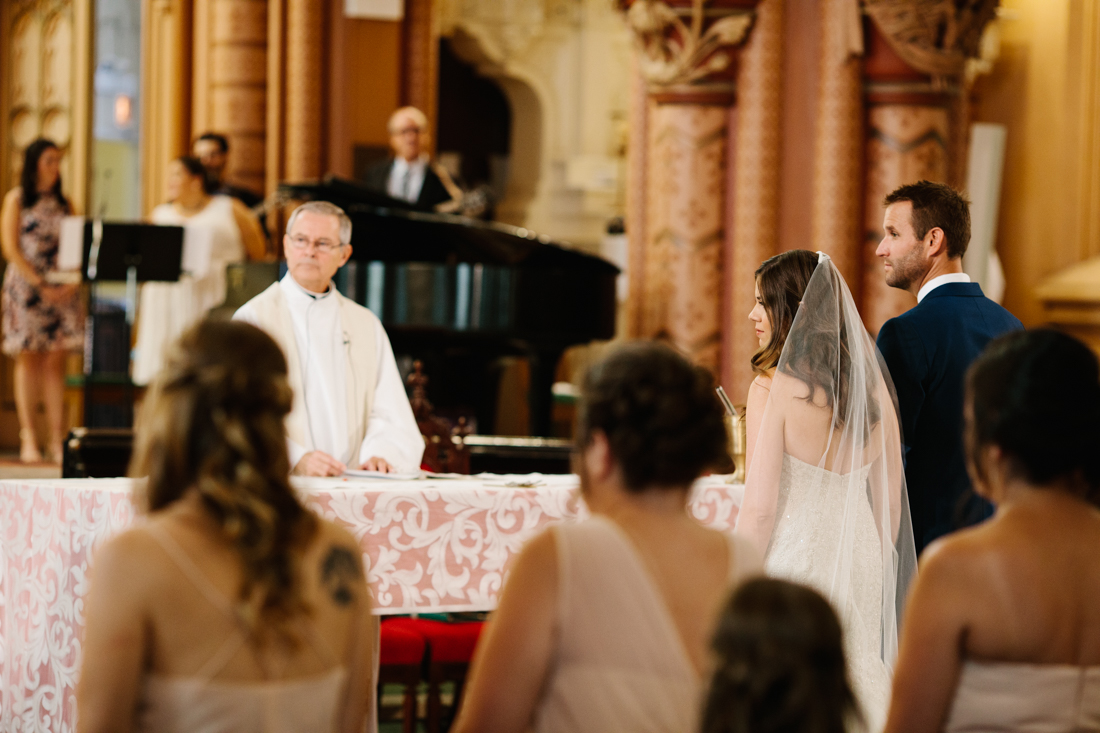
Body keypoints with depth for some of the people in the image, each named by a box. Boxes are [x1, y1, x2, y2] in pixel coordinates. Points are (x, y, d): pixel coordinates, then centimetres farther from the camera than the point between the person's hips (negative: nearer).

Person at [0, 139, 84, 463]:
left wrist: (73, 281, -6)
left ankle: (57, 440, -3)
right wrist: (40, 284, -13)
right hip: (27, 287, -3)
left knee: (56, 361, -1)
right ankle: (28, 439, -2)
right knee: (28, 360, -3)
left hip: (62, 289, 3)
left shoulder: (63, 203, 14)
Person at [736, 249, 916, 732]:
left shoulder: (774, 387, -14)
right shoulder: (872, 385, 4)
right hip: (857, 561, 6)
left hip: (792, 563, -6)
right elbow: (890, 500, 9)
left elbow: (760, 507, -15)